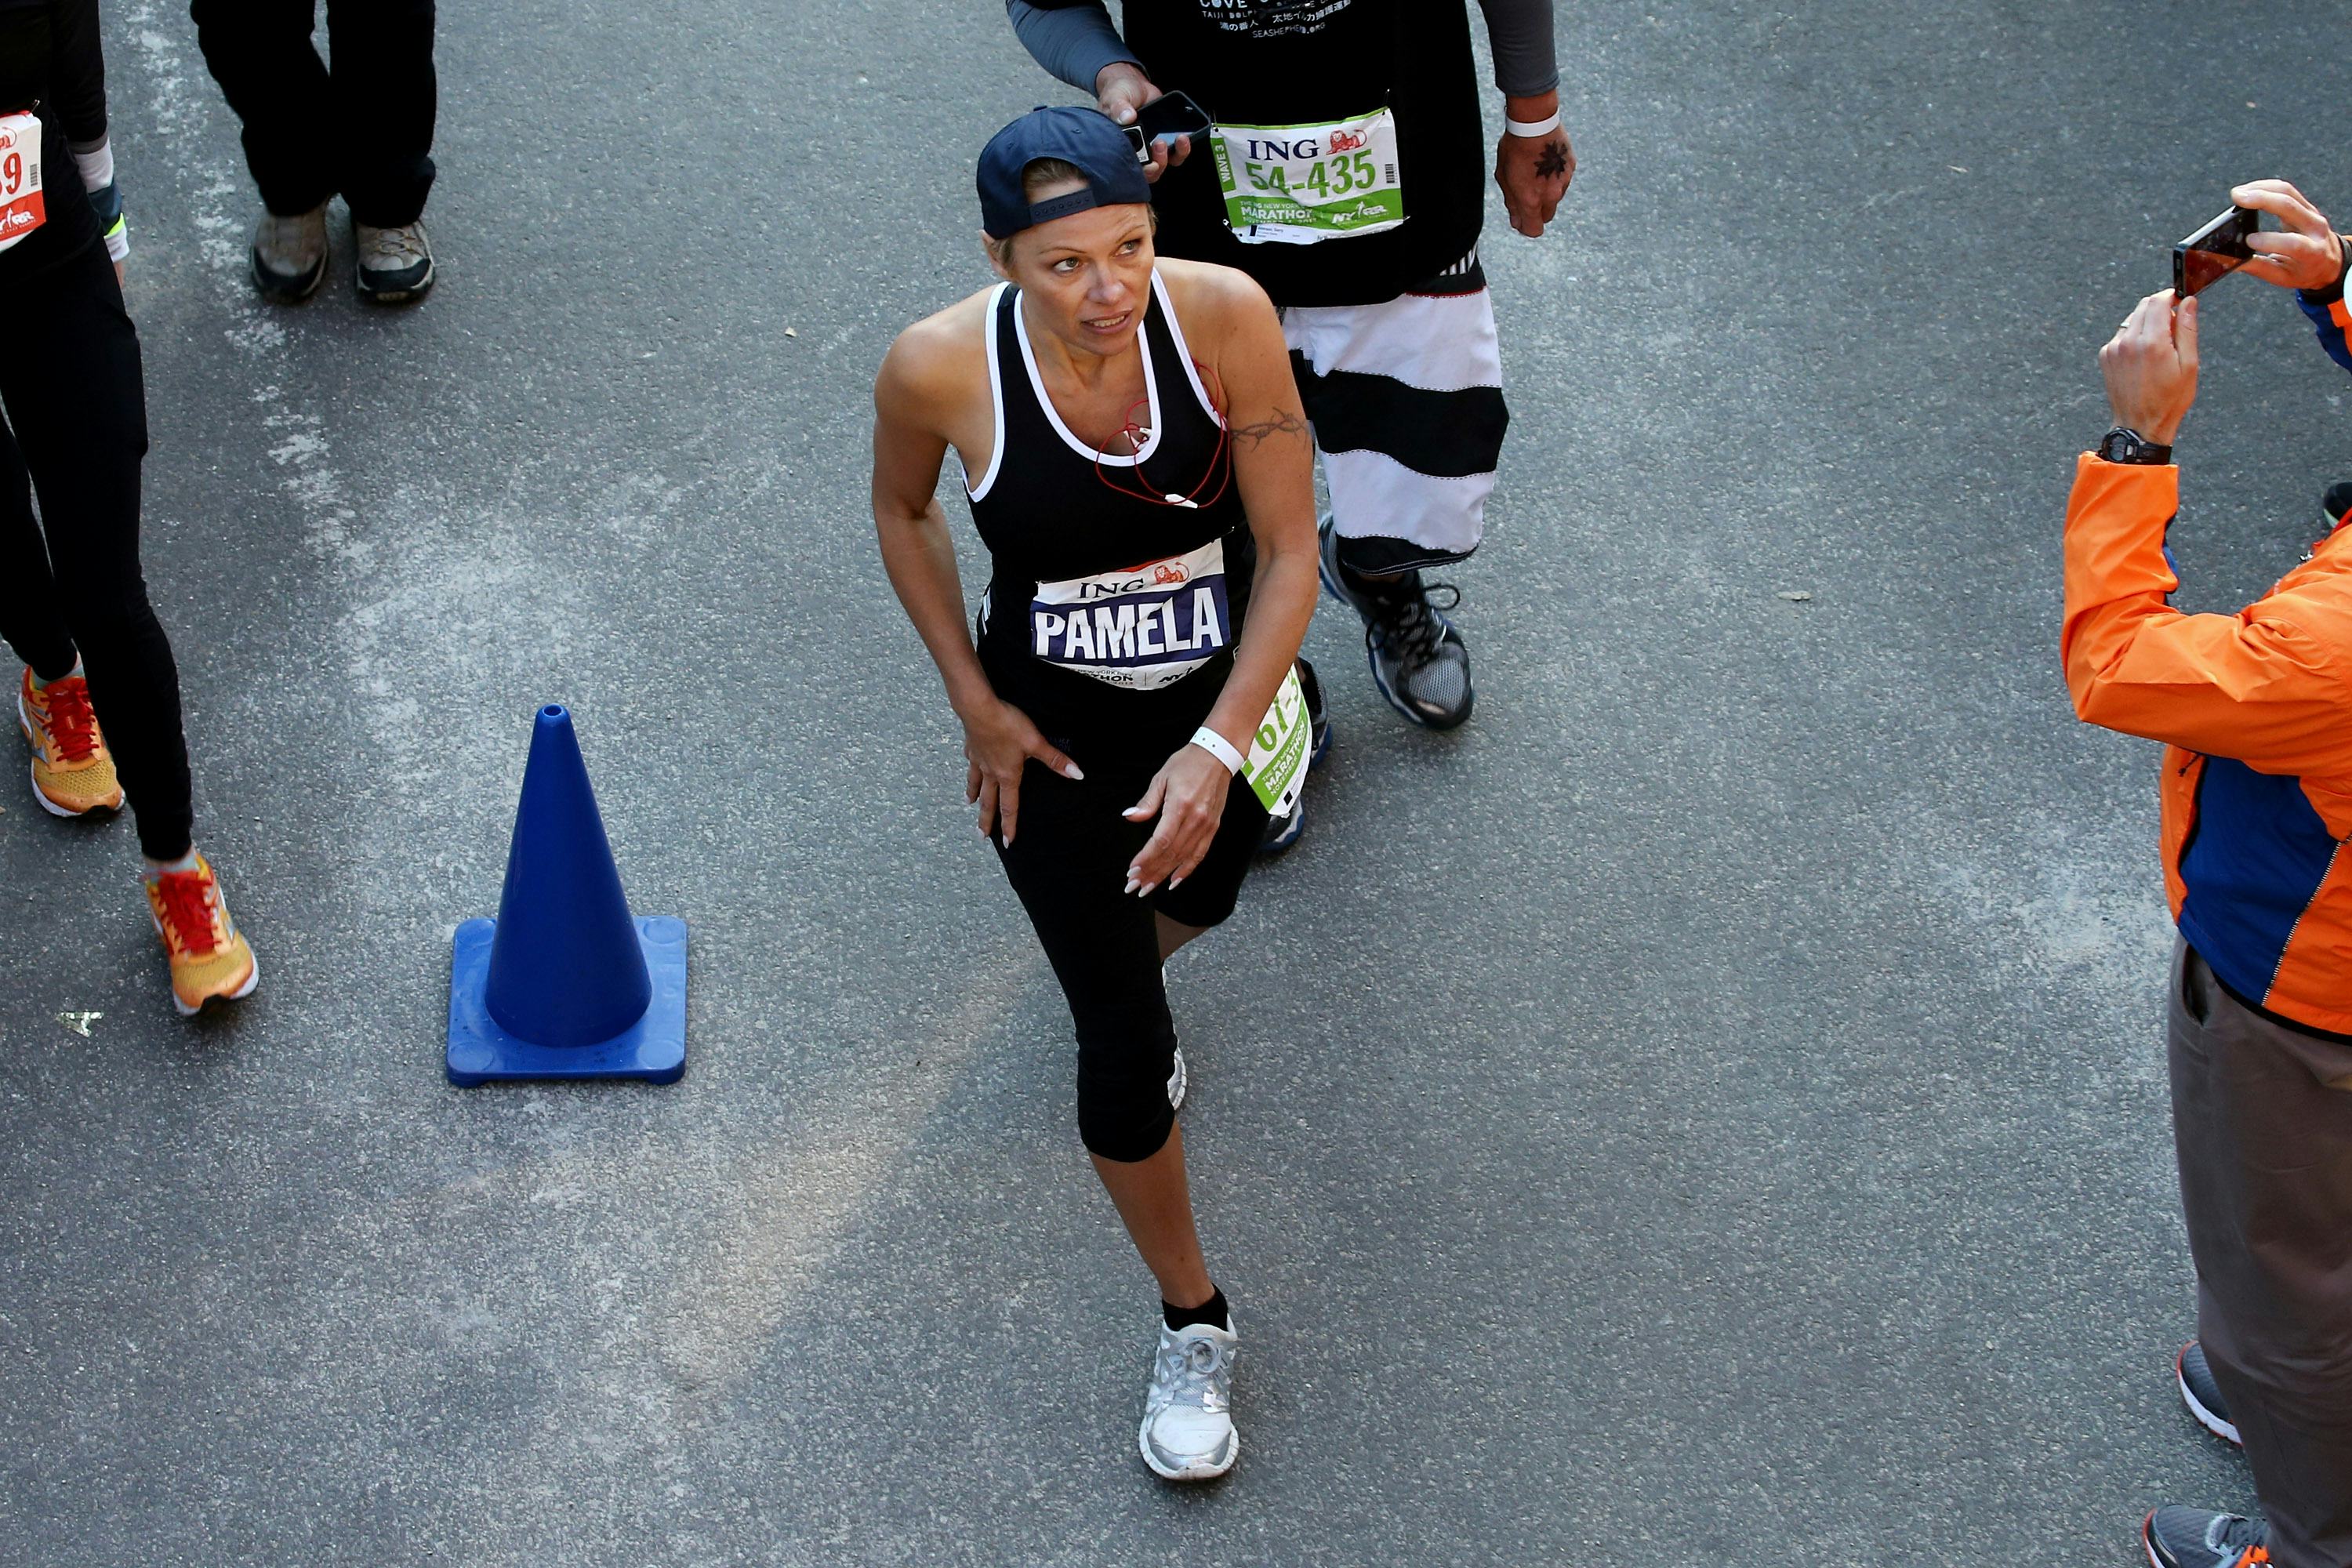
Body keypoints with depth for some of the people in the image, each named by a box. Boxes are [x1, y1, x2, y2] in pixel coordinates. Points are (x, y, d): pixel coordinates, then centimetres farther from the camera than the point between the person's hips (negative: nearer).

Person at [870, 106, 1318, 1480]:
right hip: (1052, 743, -2)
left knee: (1193, 897, 31)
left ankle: (1117, 984, 70)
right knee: (1128, 1053, 0)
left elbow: (1290, 553, -19)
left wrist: (1217, 749, -24)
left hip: (1217, 711, 2)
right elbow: (902, 511, -3)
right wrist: (974, 703, -5)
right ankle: (1193, 1322, 24)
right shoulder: (940, 370, -26)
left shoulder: (1226, 316, -27)